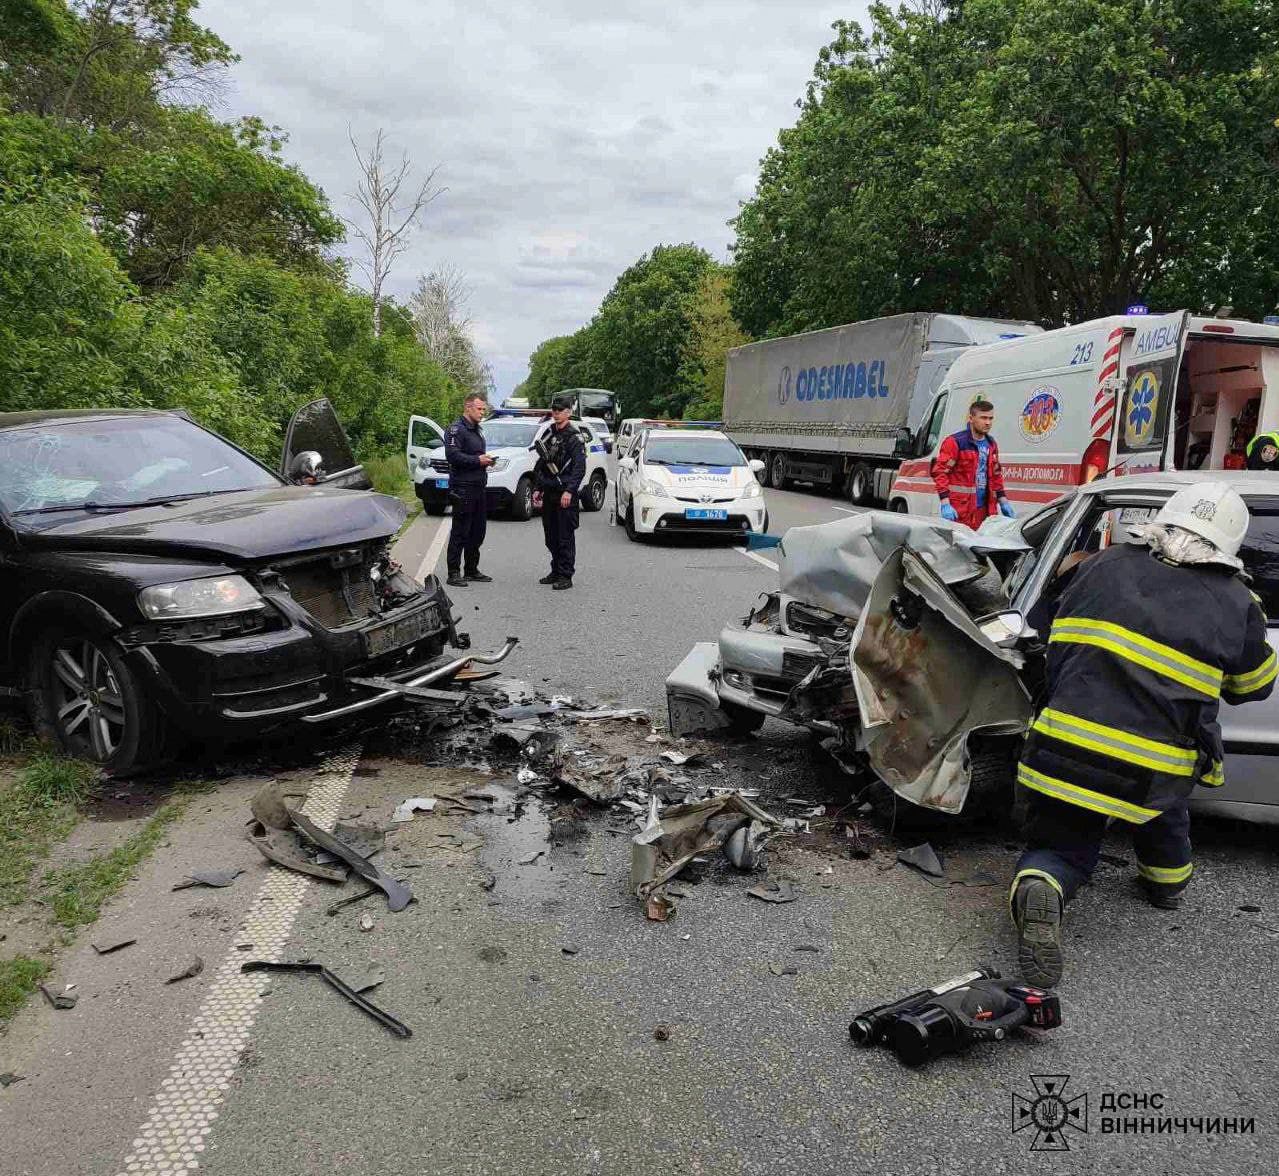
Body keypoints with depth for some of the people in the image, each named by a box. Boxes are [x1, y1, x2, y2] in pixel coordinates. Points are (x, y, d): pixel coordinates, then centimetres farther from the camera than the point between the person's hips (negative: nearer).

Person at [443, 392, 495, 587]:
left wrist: (486, 460, 11)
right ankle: (454, 573, -3)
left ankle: (472, 570, 22)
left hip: (478, 487, 9)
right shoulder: (456, 429, -9)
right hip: (462, 488, -9)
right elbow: (452, 455, -21)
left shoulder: (477, 430, 21)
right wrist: (477, 460, -18)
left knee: (478, 531, 12)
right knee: (460, 532, -7)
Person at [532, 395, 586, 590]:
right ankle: (556, 572, 22)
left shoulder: (574, 437, -6)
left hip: (565, 495, -7)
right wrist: (537, 489, 13)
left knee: (565, 537, -4)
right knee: (551, 537, 12)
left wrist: (569, 491, -22)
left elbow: (579, 468, -14)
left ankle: (566, 576, 0)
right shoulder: (548, 435, 15)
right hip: (548, 494, 7)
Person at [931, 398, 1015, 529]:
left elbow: (996, 474, 28)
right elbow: (939, 472, -11)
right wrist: (945, 504, -19)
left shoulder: (991, 444, 18)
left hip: (984, 509, 7)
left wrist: (1002, 501, 21)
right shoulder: (955, 442, -6)